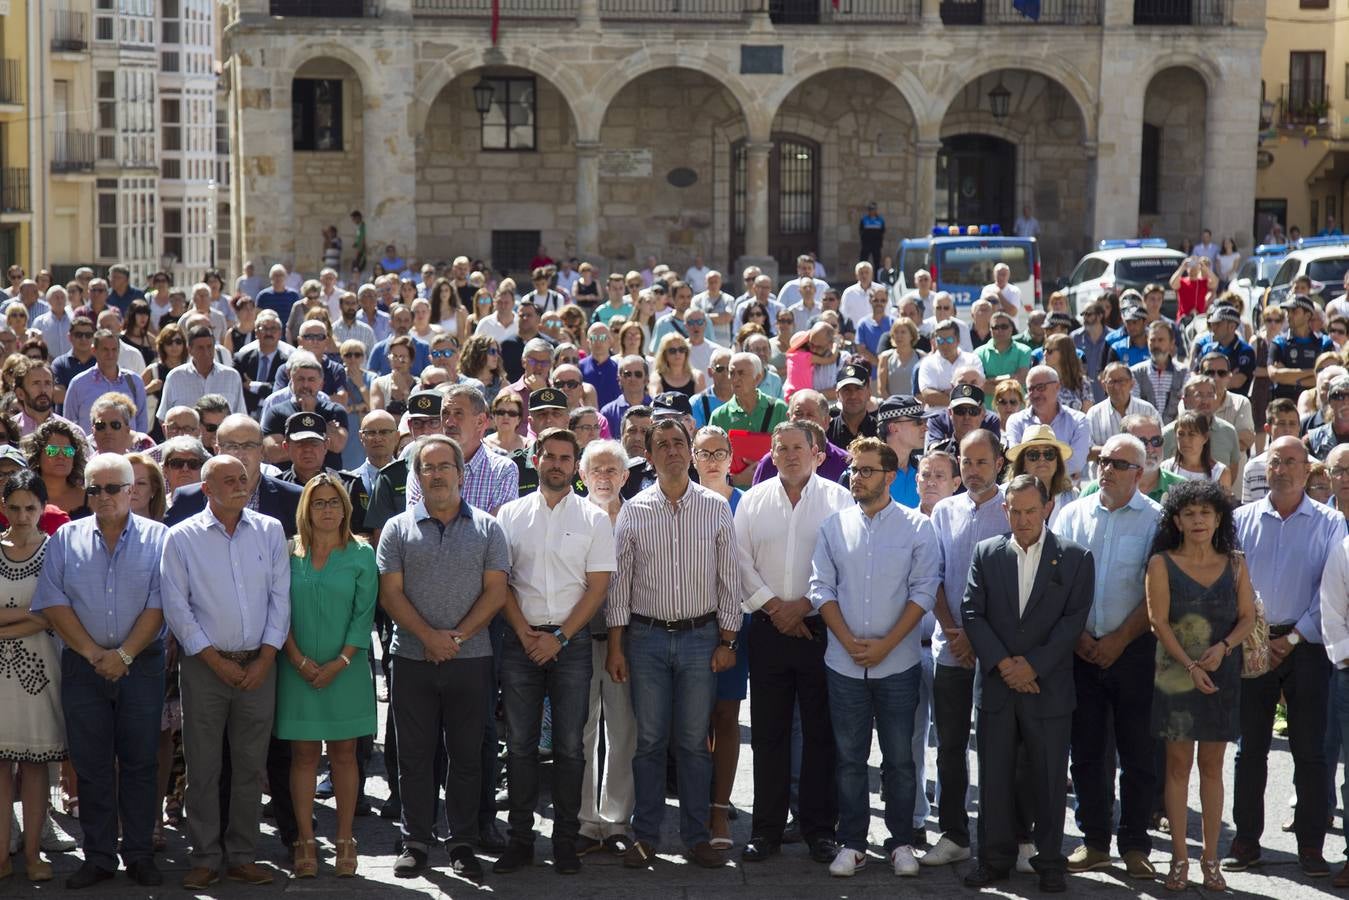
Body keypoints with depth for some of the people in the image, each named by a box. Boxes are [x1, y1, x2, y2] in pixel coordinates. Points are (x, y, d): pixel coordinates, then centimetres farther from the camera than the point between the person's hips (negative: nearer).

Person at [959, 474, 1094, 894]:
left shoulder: (1075, 558, 0)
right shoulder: (986, 553, 6)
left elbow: (1073, 619, -5)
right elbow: (972, 612, 1)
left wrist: (1033, 666, -12)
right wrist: (1002, 663, -10)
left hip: (1049, 687, -2)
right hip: (997, 685, 2)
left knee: (1050, 778, 5)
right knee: (994, 776, 6)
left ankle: (1049, 862, 15)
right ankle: (994, 857, 16)